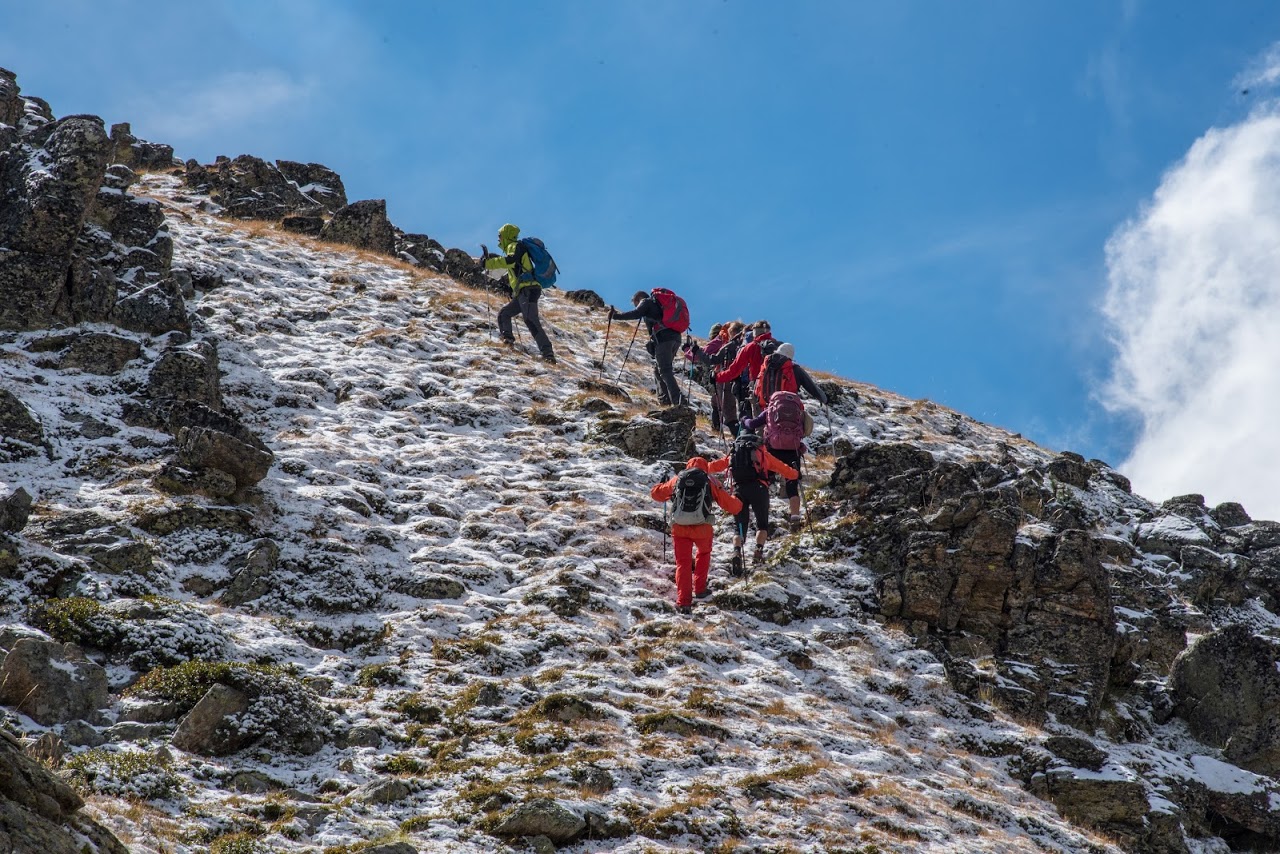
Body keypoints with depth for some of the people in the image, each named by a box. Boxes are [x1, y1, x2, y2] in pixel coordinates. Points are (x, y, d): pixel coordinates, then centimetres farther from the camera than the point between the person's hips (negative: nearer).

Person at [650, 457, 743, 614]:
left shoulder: (677, 479, 12)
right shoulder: (709, 481, 8)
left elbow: (656, 493, 24)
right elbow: (729, 504, 7)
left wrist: (665, 486, 45)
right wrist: (738, 504, 30)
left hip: (679, 527, 1)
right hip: (702, 528, 0)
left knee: (683, 563, 10)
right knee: (704, 553, 30)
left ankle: (683, 602, 0)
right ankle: (700, 588, 35)